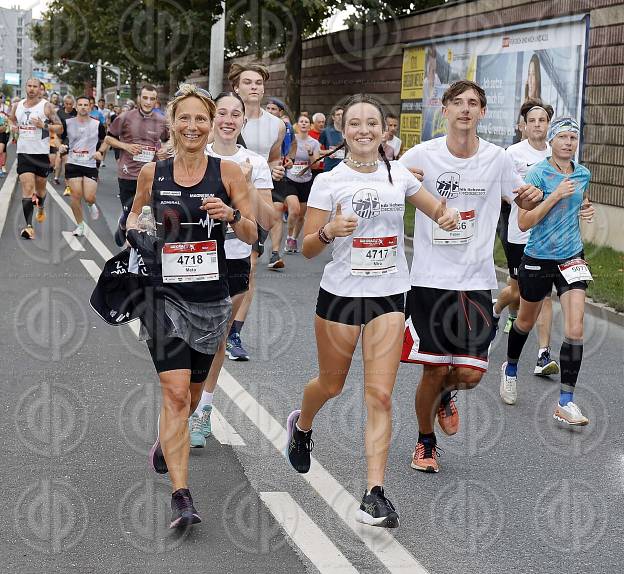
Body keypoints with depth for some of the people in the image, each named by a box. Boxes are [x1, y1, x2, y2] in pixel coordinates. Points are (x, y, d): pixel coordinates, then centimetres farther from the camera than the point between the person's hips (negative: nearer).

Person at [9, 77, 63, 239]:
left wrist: (44, 125, -20)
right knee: (27, 188, -12)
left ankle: (40, 209, 48)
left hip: (41, 153, -1)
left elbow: (60, 128, -6)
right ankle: (29, 226, -17)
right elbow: (11, 120, 27)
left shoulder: (47, 106, -5)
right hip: (23, 153, 1)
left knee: (40, 187, 15)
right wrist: (14, 128, 8)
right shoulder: (17, 106, 6)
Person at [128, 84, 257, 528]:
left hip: (211, 298, 1)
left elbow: (253, 236, 1)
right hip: (165, 296, -1)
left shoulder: (228, 172, -1)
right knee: (175, 394, -13)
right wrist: (135, 231, -1)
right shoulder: (152, 173, 2)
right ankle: (181, 496, -11)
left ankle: (166, 442, 49)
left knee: (190, 395, 17)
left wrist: (232, 215, -19)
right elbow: (136, 213, 21)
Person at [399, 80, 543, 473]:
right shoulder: (422, 155, -4)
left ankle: (445, 395, 32)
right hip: (430, 278, -1)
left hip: (476, 281, 1)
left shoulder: (498, 159, 1)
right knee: (435, 369, 1)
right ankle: (425, 441, 27)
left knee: (470, 374, -5)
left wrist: (532, 196, -8)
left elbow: (524, 201, 16)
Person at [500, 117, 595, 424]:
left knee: (575, 330, -11)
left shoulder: (583, 174, 3)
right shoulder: (537, 174, -13)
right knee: (526, 321, 18)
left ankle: (565, 402, -7)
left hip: (572, 258, 3)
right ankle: (510, 368, 48)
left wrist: (587, 210, 2)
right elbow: (523, 222, -18)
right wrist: (556, 195, -24)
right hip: (538, 258, -3)